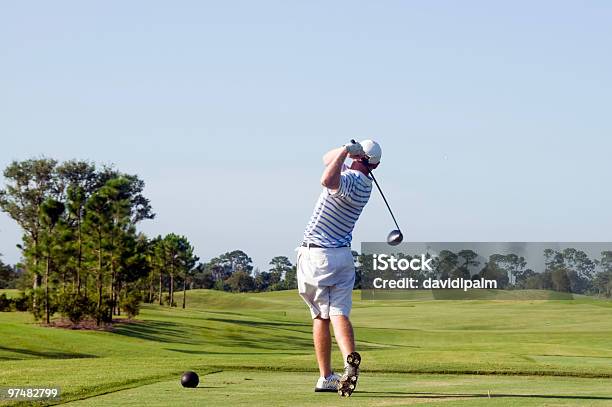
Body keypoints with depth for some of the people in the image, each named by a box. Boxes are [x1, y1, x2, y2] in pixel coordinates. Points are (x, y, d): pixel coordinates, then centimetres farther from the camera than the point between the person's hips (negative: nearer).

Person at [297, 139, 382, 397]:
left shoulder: (350, 180, -15)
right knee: (339, 313, -6)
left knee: (320, 315, 7)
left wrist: (346, 151, -28)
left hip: (316, 255, -5)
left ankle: (326, 377, 8)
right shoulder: (364, 182, 10)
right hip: (342, 256, 5)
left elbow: (328, 180, -40)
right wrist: (346, 152, 2)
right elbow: (327, 159, 21)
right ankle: (350, 359, -32)